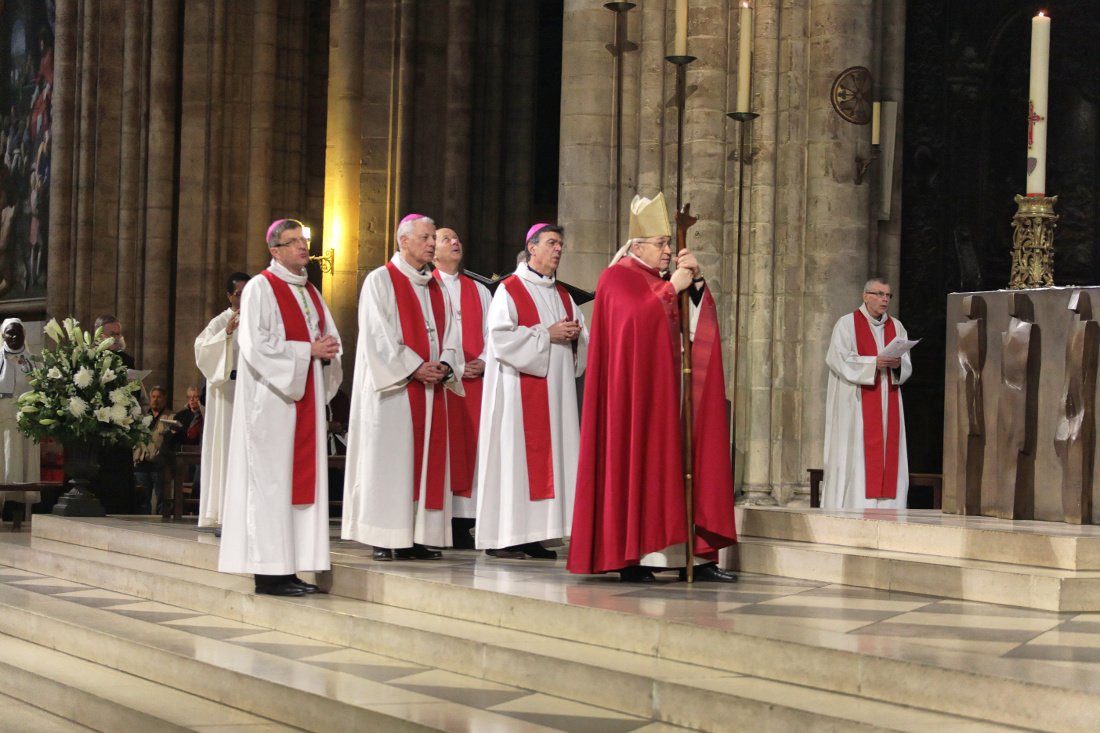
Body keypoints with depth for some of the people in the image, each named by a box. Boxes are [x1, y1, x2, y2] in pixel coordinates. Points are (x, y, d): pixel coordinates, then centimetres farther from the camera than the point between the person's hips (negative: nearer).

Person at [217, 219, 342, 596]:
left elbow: (330, 338, 21)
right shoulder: (260, 288, -5)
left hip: (306, 397, 8)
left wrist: (327, 352, -3)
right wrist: (307, 350, -15)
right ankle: (269, 573, -8)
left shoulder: (310, 293, 19)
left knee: (303, 478, 3)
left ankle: (290, 569, 5)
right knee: (271, 480, -8)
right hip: (272, 397, -8)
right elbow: (256, 343, -15)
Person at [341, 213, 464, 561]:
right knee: (389, 461, -7)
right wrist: (414, 368, -16)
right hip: (394, 388, -7)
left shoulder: (436, 287, 17)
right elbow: (378, 336, -11)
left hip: (430, 388, 7)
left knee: (427, 460, 3)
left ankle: (417, 538, 6)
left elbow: (449, 334, 14)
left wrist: (445, 366, -6)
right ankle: (383, 540, -5)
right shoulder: (381, 281, -2)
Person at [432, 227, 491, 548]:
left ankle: (463, 522, 3)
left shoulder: (479, 291, 19)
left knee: (469, 448, 0)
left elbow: (490, 333, 14)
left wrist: (482, 362, -5)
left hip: (473, 378, 4)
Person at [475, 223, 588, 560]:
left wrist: (575, 334, -3)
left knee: (550, 454, 2)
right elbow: (500, 336, -13)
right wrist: (546, 334, -15)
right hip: (519, 389, -7)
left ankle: (532, 535, 4)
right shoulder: (510, 289, -2)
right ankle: (502, 535, -7)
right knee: (514, 455, -9)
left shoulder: (562, 294, 19)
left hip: (556, 388, 7)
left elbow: (581, 335, 20)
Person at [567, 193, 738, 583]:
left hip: (668, 390, 7)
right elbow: (638, 317, -19)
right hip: (635, 389, -7)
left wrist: (694, 280, -1)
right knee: (637, 465, -9)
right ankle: (632, 557, -8)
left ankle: (692, 554, -2)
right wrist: (671, 288, -16)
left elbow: (700, 322, 11)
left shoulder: (664, 280, 19)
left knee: (675, 464, 1)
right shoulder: (617, 278, -2)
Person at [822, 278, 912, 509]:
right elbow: (840, 360, -10)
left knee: (888, 454, -1)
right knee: (855, 457, -10)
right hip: (857, 403, -5)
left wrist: (898, 364, -13)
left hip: (888, 404, 5)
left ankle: (884, 506, -1)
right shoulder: (847, 324, 0)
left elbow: (907, 366, 11)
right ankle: (853, 508, -9)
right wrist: (874, 363, -18)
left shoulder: (896, 327, 15)